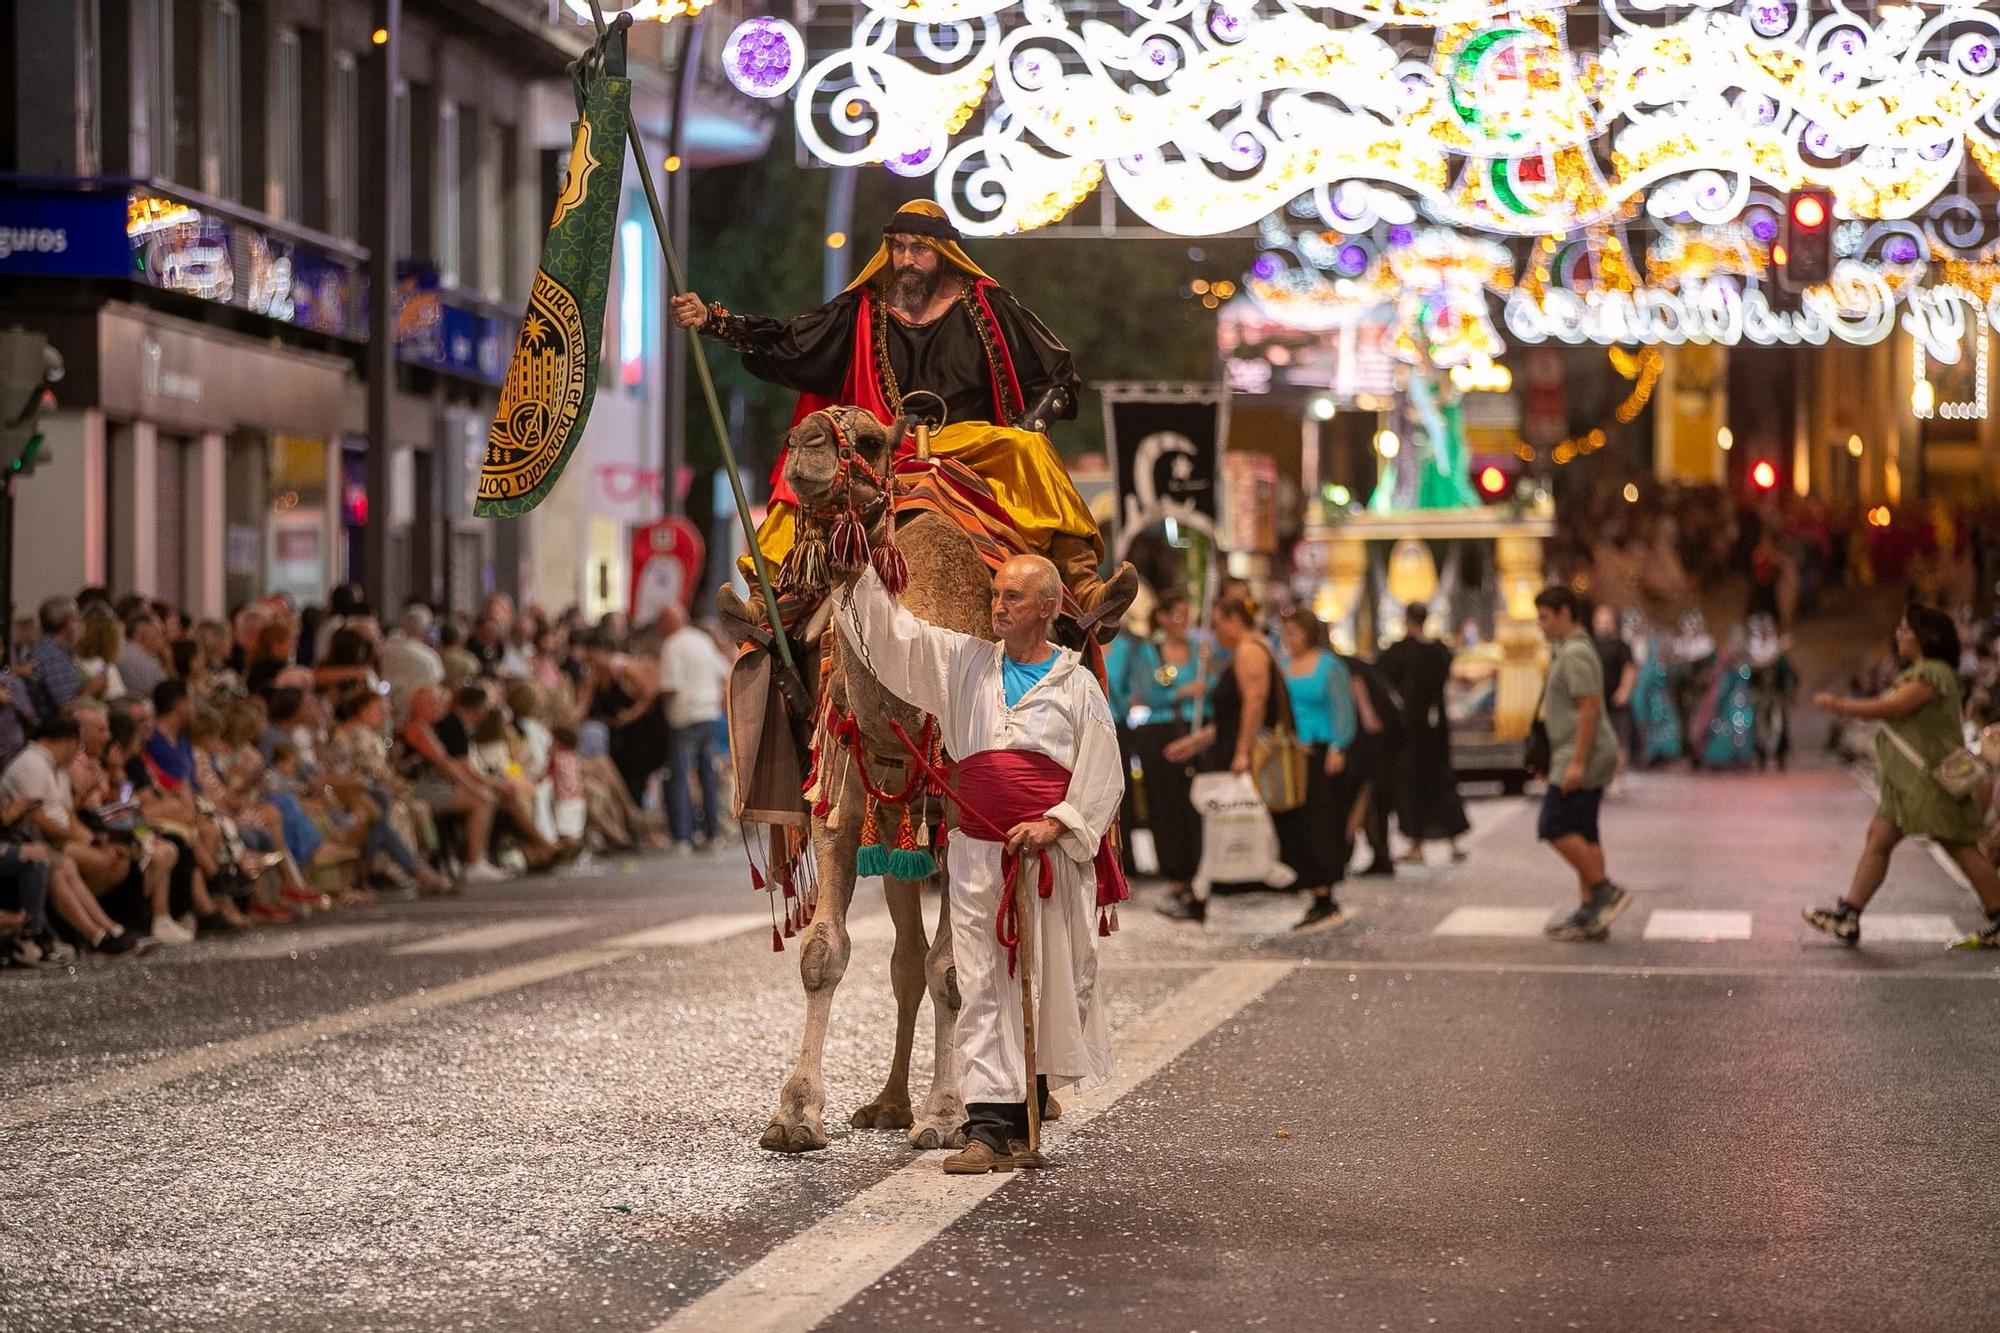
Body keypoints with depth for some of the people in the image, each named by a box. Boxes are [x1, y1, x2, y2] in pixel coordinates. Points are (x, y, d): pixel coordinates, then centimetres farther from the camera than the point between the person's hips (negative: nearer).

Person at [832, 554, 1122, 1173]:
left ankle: (1024, 1124, 11)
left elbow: (1102, 774, 3)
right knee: (982, 985, -5)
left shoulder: (1078, 685, 6)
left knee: (1049, 984, 1)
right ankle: (987, 1128, -8)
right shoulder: (964, 662, 11)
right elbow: (894, 632, 5)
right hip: (978, 852, 1)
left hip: (1054, 854, -1)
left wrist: (1055, 825, -10)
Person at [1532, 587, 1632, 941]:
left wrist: (1576, 762, -24)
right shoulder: (1570, 651, 19)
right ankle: (1590, 914, 8)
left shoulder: (1575, 654, -14)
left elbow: (1590, 706, -22)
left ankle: (1606, 891, -10)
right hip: (1587, 760, 10)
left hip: (1580, 757, -10)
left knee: (1555, 827, -12)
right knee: (1582, 834, 8)